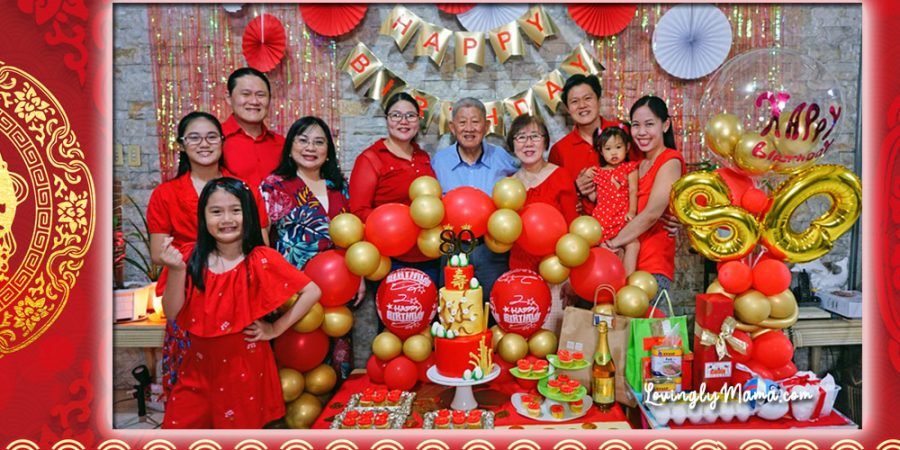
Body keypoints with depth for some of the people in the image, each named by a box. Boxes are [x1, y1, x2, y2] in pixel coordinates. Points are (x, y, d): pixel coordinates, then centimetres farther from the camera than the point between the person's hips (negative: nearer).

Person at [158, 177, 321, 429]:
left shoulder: (261, 260, -14)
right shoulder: (192, 258, -4)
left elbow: (312, 292, -15)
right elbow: (173, 313, -6)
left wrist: (275, 329, -12)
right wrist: (176, 270, -19)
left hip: (245, 366, -3)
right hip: (199, 365, 3)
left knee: (239, 426, 12)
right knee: (178, 425, 12)